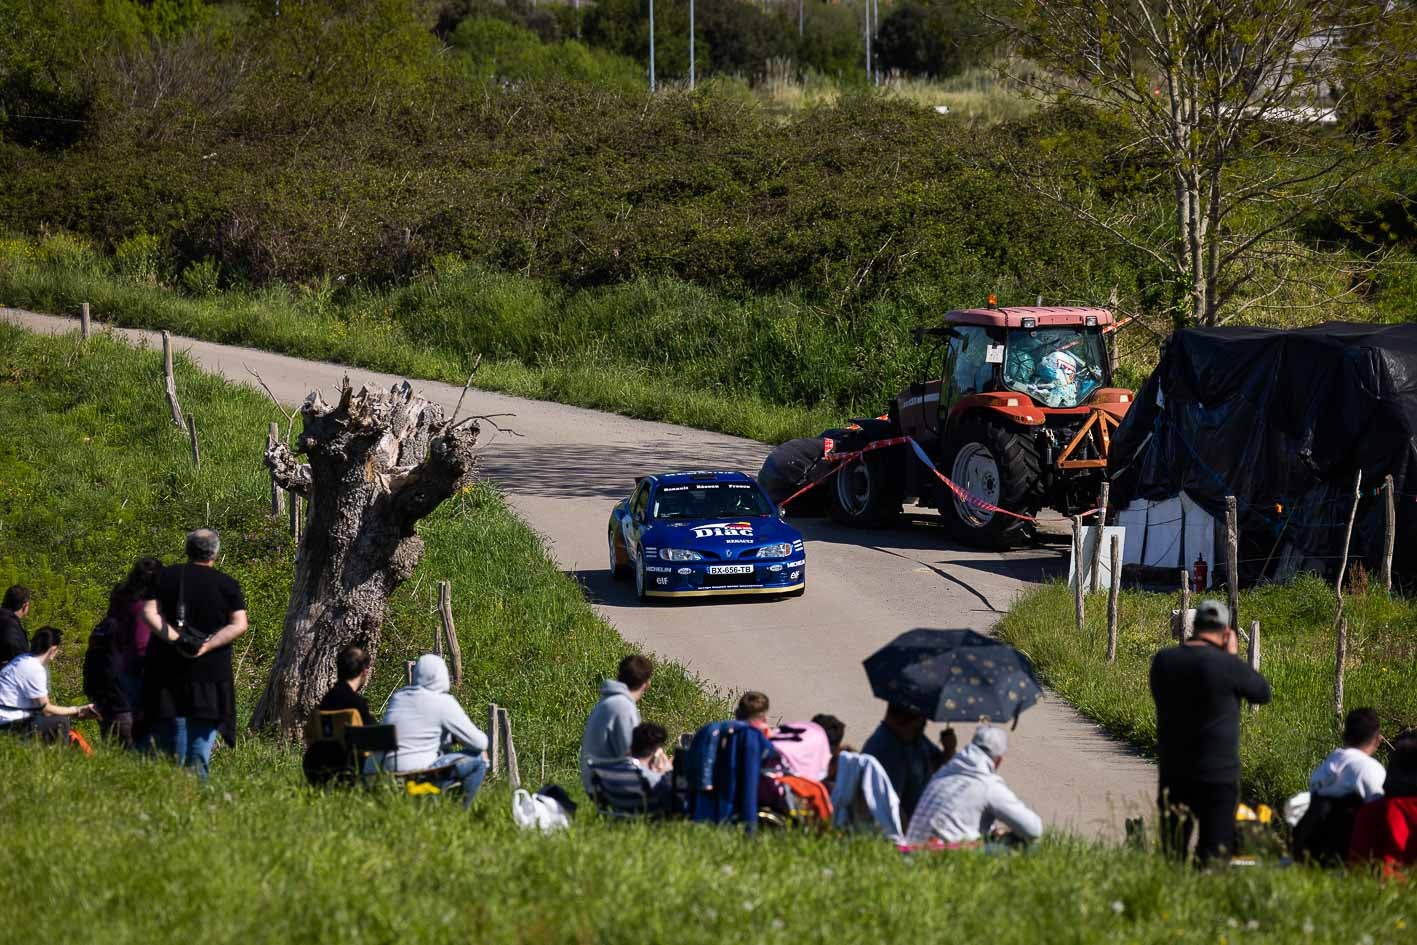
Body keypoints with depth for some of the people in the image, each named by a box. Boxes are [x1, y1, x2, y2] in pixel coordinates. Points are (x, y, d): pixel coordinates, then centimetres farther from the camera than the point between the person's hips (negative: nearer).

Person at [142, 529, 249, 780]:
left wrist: (175, 638, -15)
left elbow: (148, 613, -8)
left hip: (167, 672, 0)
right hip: (211, 672, 0)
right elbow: (239, 625, -7)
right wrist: (208, 645, -13)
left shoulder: (164, 577, 4)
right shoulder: (228, 584, 3)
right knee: (201, 741, 7)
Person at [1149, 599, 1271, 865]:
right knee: (1215, 852, 0)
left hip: (1173, 772, 5)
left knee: (1172, 855, 11)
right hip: (1217, 774, -5)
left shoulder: (1162, 661, 0)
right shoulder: (1227, 665, -16)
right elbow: (1263, 693, -1)